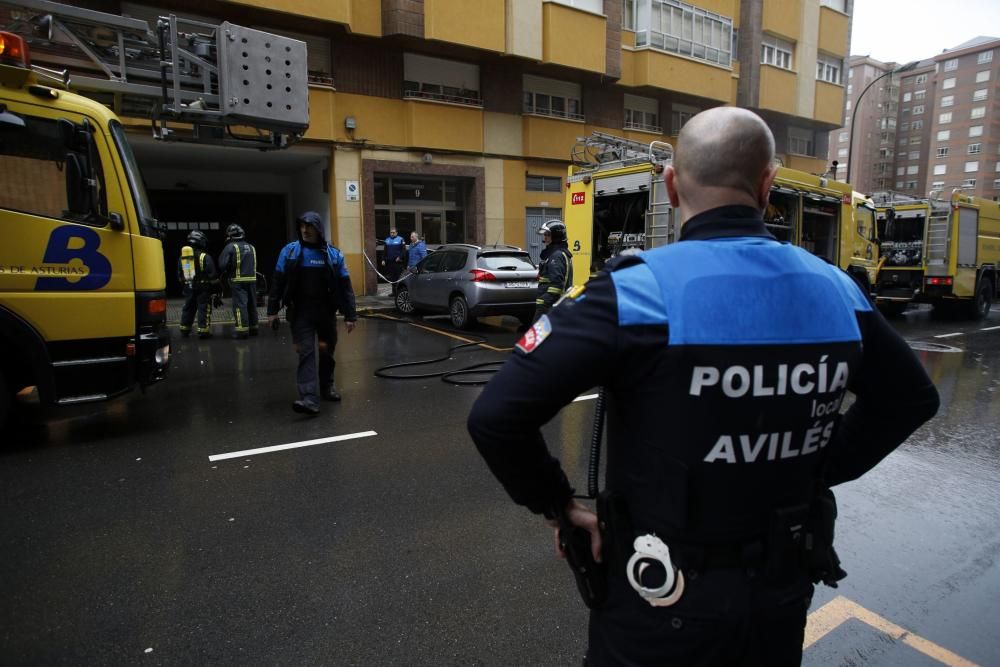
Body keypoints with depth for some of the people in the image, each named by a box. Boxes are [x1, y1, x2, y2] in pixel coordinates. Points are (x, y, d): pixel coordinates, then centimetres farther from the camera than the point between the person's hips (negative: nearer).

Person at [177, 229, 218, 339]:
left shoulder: (182, 257, 9)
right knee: (204, 308, -2)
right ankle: (203, 330, -5)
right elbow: (212, 274, -14)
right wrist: (215, 287, -6)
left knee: (188, 308, 15)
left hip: (188, 288, 6)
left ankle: (184, 330, 23)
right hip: (203, 288, -6)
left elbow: (179, 275, 17)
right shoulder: (204, 257, -13)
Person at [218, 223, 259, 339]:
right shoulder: (251, 247, 12)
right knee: (251, 304, 13)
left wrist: (227, 274, 5)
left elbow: (222, 264, -11)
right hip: (252, 280, 6)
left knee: (240, 305, -5)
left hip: (238, 281, -6)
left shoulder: (230, 247, -7)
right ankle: (253, 328, 19)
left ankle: (242, 329, -9)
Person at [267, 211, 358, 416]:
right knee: (307, 353, -10)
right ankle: (309, 399, -17)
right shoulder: (289, 251, 0)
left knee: (327, 351, 15)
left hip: (326, 312, 2)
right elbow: (278, 282, 4)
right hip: (300, 313, -1)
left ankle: (327, 385, 37)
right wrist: (272, 310, 1)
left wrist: (350, 315, -3)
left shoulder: (333, 254, 0)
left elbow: (345, 287, 1)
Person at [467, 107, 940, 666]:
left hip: (661, 601, -4)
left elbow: (496, 415, -27)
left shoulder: (638, 291, -24)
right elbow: (913, 397, 12)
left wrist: (557, 502, -11)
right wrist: (821, 469, 11)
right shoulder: (838, 292, -6)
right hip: (784, 588, 5)